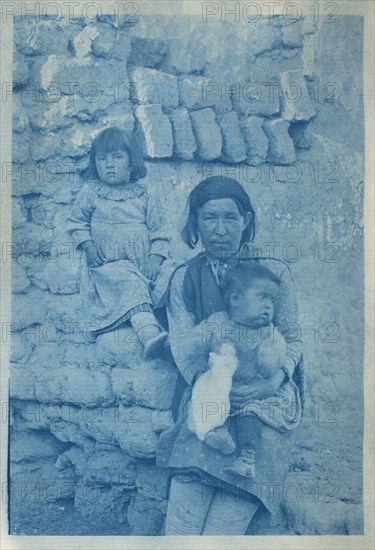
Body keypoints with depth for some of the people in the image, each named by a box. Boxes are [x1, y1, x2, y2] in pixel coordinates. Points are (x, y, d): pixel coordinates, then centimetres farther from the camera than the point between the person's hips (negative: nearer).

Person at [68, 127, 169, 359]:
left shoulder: (145, 196, 8)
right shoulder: (90, 193, 8)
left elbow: (159, 230, 7)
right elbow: (78, 222, 15)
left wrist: (155, 258, -8)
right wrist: (88, 246, -3)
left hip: (141, 264, 5)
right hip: (106, 264, -4)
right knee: (130, 285, -30)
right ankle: (149, 331, -44)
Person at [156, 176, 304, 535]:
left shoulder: (274, 271, 5)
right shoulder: (184, 278, 9)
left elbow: (293, 338, 4)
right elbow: (182, 344, 1)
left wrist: (275, 380, -15)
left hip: (265, 396, -1)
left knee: (228, 519, -17)